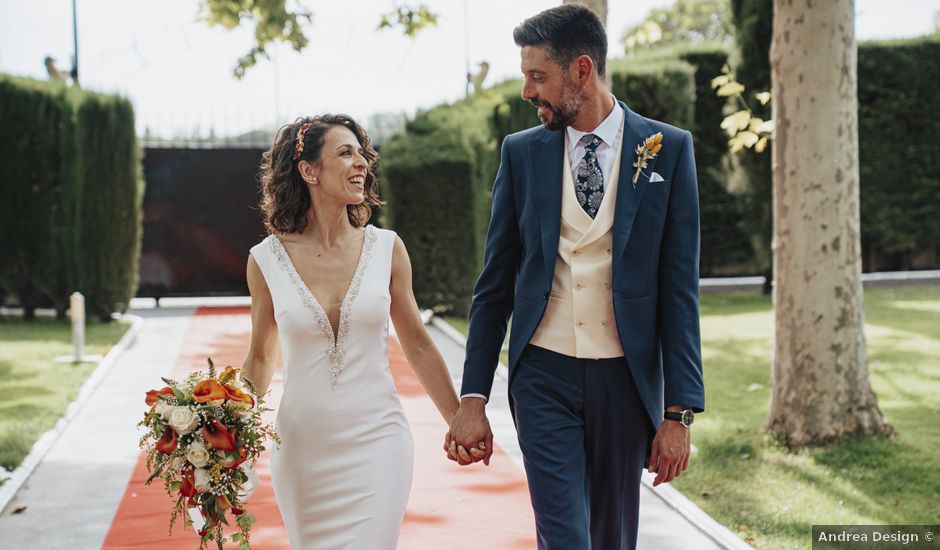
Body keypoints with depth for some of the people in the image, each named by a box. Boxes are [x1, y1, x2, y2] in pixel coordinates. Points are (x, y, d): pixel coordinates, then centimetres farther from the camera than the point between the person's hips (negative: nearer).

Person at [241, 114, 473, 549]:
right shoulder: (267, 260, -3)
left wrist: (461, 423, 9)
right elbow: (261, 356, 9)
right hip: (303, 449, 1)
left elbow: (416, 343, 7)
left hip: (377, 441, 0)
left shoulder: (386, 248, -2)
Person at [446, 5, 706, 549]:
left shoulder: (669, 149, -2)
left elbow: (680, 287, -3)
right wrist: (473, 399, 1)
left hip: (626, 378, 0)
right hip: (544, 376, 0)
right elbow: (496, 284, 6)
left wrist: (679, 412, -7)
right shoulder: (522, 152, 2)